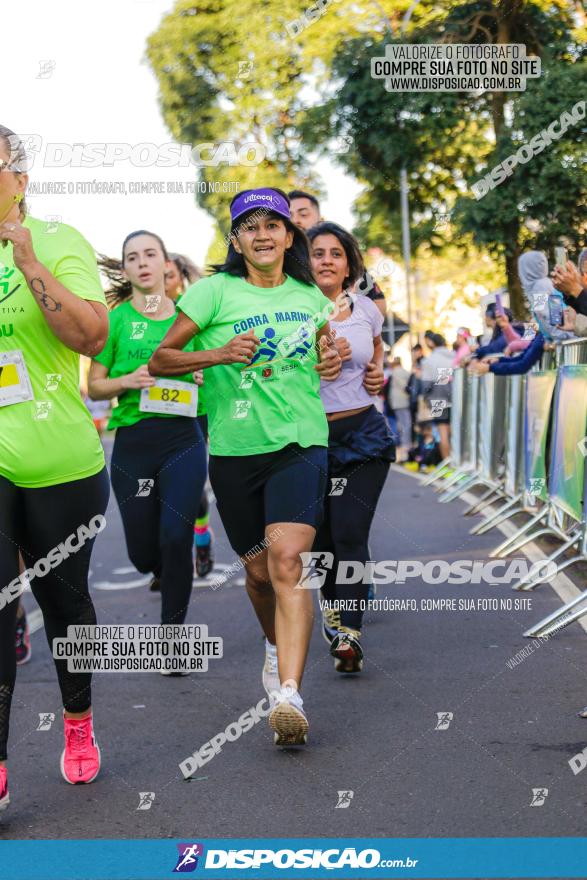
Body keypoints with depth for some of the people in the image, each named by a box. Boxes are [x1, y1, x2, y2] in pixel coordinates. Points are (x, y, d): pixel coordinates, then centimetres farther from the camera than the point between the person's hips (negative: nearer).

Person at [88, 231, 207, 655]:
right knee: (143, 552, 6)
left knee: (176, 538, -13)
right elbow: (94, 385, 3)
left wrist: (204, 377, -4)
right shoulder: (116, 319, 2)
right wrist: (127, 381, -16)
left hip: (183, 439, 0)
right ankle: (175, 575, 43)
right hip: (133, 443, 0)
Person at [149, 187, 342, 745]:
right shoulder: (215, 290, -1)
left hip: (300, 443, 0)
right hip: (234, 449, 0)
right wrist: (219, 354, -16)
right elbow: (160, 361, -2)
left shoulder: (311, 297, 10)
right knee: (258, 569, 11)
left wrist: (330, 362, 8)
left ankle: (289, 693, -25)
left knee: (287, 560, -19)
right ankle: (276, 646, 43)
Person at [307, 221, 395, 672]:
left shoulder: (366, 308, 6)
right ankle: (333, 605, 36)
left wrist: (380, 373, 11)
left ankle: (349, 633, -11)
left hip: (364, 434, 1)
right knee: (320, 537, 8)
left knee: (350, 534, -10)